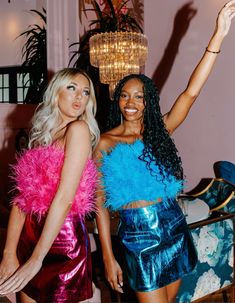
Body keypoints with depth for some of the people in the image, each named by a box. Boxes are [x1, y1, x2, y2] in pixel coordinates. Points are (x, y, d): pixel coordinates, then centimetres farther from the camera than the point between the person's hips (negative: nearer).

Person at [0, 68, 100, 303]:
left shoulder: (79, 129, -10)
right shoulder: (41, 135, 10)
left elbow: (65, 198, -17)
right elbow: (22, 198, 3)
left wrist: (37, 260, -17)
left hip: (63, 241, -6)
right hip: (30, 237, 6)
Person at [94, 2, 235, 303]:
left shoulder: (159, 131, 3)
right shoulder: (105, 143, -4)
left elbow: (191, 92, -7)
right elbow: (100, 202, -4)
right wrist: (108, 257, -6)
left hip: (174, 227, 4)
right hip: (138, 235, -3)